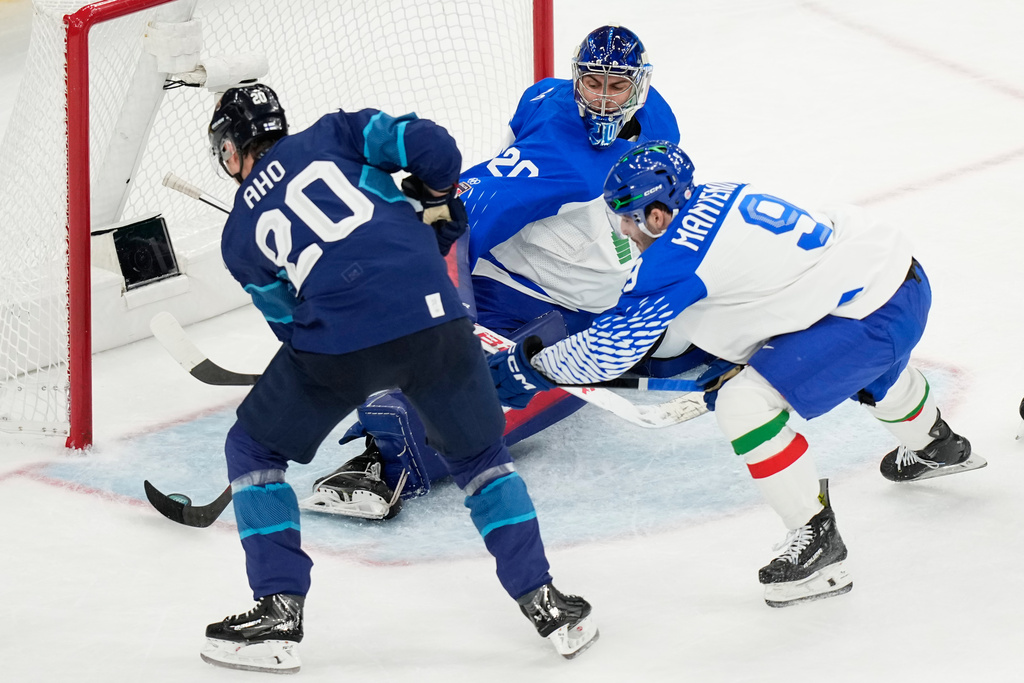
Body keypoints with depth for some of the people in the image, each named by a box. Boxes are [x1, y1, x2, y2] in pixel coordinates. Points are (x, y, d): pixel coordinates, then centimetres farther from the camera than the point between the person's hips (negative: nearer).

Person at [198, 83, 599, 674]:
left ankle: (279, 612, 14)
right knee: (479, 455, 25)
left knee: (254, 449, 23)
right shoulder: (332, 135, 18)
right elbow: (430, 147, 5)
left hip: (339, 342, -1)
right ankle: (546, 604, 20)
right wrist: (435, 203, 25)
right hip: (434, 318, 2)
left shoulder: (239, 237, 19)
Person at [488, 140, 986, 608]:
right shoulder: (713, 199, 6)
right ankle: (935, 447, 70)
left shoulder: (675, 255, -19)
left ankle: (816, 538, -5)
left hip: (875, 311, -10)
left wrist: (529, 367, -1)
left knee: (744, 403, -14)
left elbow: (610, 349, -12)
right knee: (874, 368, 41)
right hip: (898, 270, 10)